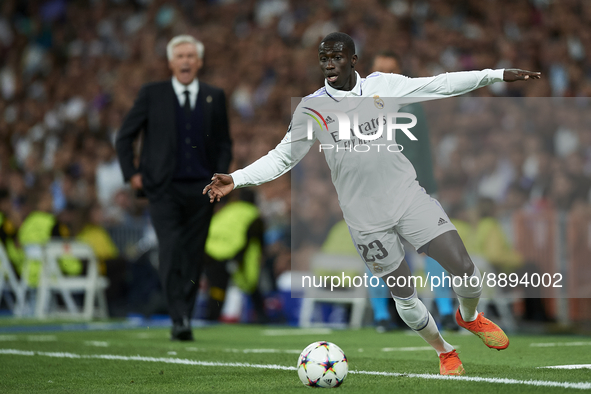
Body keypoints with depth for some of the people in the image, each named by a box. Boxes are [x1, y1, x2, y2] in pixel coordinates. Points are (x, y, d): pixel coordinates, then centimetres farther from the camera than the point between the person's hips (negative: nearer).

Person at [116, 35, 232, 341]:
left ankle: (183, 321, 12)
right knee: (171, 250, -18)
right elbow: (124, 137, 10)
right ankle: (179, 318, -21)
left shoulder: (215, 98, 11)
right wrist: (132, 174, 1)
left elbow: (224, 144, 18)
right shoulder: (152, 94, 5)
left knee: (193, 257, 3)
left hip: (200, 190, 2)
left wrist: (220, 177, 4)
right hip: (164, 189, -2)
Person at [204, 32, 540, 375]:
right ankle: (444, 351, 32)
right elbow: (282, 157, -2)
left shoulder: (383, 86, -1)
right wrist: (236, 179, -14)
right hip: (367, 218, -1)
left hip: (409, 195, 1)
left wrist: (497, 75, -1)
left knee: (465, 270, -6)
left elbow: (440, 85, 2)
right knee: (404, 297, 4)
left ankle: (469, 317, 29)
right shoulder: (312, 109, -5)